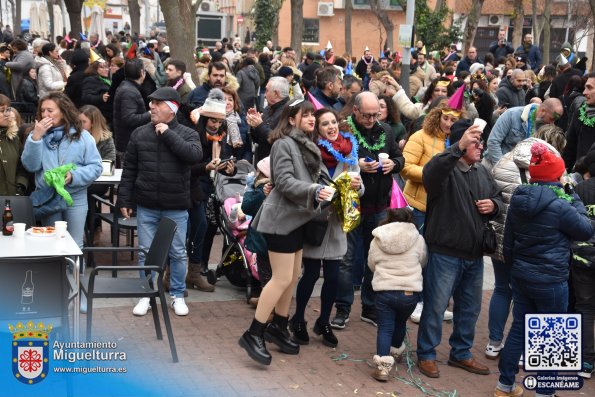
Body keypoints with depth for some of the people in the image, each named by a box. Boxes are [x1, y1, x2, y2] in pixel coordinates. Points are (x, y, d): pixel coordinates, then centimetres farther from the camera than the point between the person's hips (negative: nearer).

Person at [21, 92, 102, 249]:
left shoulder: (82, 136, -3)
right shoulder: (38, 135, 2)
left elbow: (96, 167, -5)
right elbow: (30, 166, -8)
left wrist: (73, 176, -21)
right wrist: (36, 138, -17)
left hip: (75, 198, -2)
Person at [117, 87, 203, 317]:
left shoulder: (187, 134, -2)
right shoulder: (140, 134, 4)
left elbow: (195, 155, -23)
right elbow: (129, 170, 7)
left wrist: (168, 134, -18)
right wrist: (124, 200, 2)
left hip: (176, 208, -2)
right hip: (146, 206, 2)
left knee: (178, 253, 7)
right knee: (145, 252, 7)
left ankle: (178, 295, 22)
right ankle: (146, 295, 20)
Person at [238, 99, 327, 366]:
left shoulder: (306, 145, 15)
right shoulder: (284, 143, -14)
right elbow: (284, 181, -23)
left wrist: (320, 192, 11)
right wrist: (314, 191, -33)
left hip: (297, 218, 10)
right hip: (282, 218, -10)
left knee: (293, 276, 14)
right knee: (282, 278, -11)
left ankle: (278, 327, 27)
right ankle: (253, 334, -6)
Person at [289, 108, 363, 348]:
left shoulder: (350, 152, 7)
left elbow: (359, 189, 9)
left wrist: (357, 186, -11)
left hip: (337, 222, 4)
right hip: (313, 219, -4)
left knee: (332, 276, 5)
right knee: (311, 273, 1)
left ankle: (324, 322, 22)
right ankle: (298, 320, 20)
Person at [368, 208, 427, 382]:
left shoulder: (377, 240, 0)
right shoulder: (418, 240, -2)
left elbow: (371, 264, 11)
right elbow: (423, 262, 11)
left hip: (384, 290, -1)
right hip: (410, 292, 1)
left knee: (385, 327, 5)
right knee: (400, 323, 23)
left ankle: (383, 365, -7)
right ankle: (396, 352, 46)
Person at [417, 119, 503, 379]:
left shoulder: (482, 172, 10)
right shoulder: (446, 168, -15)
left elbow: (497, 197, 22)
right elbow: (430, 173, -40)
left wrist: (493, 205, -3)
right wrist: (459, 147, -51)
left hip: (474, 255, 8)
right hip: (444, 253, -8)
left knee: (470, 308, 18)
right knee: (435, 306, 2)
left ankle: (461, 353, 35)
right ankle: (426, 355, 18)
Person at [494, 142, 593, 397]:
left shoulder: (518, 201, 2)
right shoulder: (559, 206, -20)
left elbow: (508, 243, 10)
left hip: (521, 276, 7)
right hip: (550, 280, -7)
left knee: (519, 328, 17)